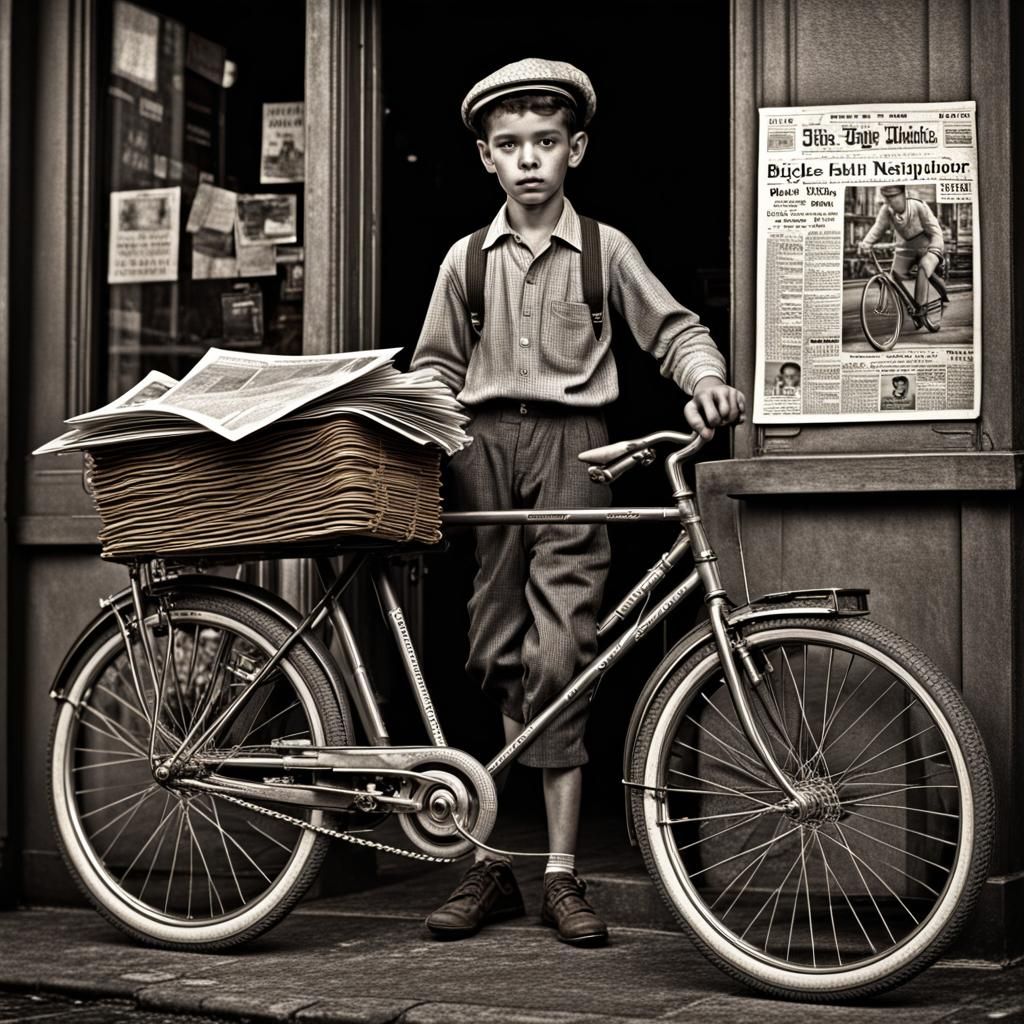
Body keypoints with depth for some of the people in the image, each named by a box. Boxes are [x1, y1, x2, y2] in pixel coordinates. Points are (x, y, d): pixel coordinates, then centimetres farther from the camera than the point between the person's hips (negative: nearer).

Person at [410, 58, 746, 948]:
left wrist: (707, 380, -14)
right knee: (497, 658, 2)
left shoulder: (605, 249, 7)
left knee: (559, 656, -10)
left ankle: (560, 873, -5)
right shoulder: (467, 259, 13)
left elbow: (673, 331, 6)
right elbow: (437, 367, 18)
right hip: (485, 447, 2)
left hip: (572, 446, -2)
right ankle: (493, 863, 7)